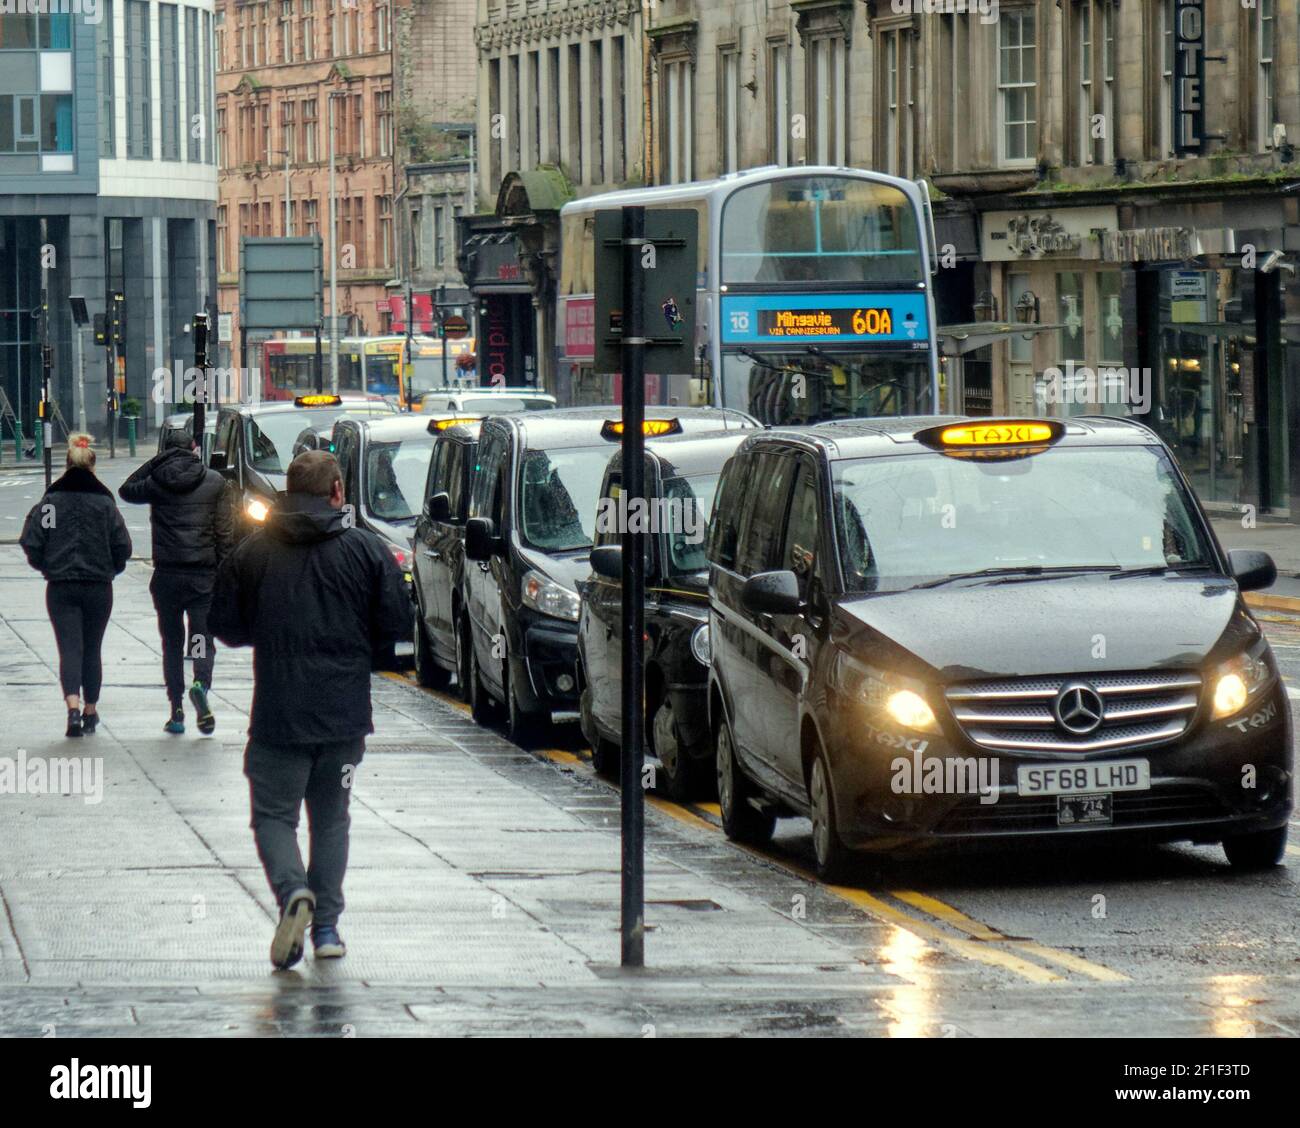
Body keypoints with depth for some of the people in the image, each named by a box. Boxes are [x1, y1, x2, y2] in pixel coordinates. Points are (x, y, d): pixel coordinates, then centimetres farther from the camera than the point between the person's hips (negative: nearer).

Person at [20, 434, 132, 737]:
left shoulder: (50, 502, -4)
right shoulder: (105, 503, -3)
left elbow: (30, 543, -7)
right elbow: (123, 547, -4)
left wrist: (46, 567, 11)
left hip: (60, 587, -1)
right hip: (98, 587, 1)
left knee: (70, 649, -5)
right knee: (92, 650, 15)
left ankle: (73, 707, -25)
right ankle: (90, 710, 23)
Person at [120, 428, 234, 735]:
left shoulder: (156, 483, 0)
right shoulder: (215, 483, 1)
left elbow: (127, 490, 21)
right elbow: (225, 534, -1)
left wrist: (156, 462, 14)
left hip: (167, 575, 1)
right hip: (204, 576, -1)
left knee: (172, 643, 11)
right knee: (203, 640, 2)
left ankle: (176, 711, 6)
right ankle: (201, 684, -28)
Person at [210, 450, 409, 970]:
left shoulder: (252, 552, -2)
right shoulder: (368, 550, -3)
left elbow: (225, 625, 2)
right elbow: (396, 624, -3)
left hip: (277, 713, -1)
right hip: (344, 712, 1)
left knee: (273, 814, 8)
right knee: (331, 818, 16)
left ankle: (293, 892, -19)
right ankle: (326, 924, 12)